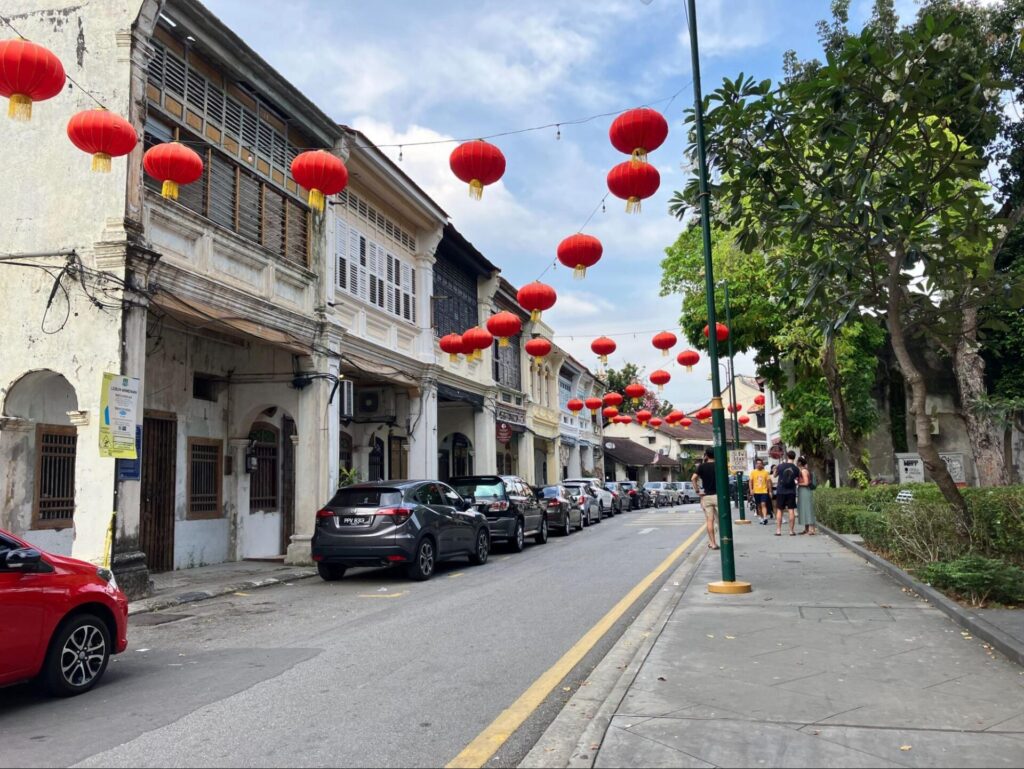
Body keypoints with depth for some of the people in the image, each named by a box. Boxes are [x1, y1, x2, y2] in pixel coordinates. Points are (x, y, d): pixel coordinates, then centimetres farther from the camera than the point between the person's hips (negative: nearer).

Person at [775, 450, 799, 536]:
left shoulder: (780, 466, -6)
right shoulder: (796, 468, -4)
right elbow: (797, 479, 5)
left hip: (781, 491, 0)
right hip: (791, 492, 0)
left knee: (779, 511, 7)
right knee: (791, 511, 3)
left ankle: (778, 530, 6)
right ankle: (791, 531, 4)